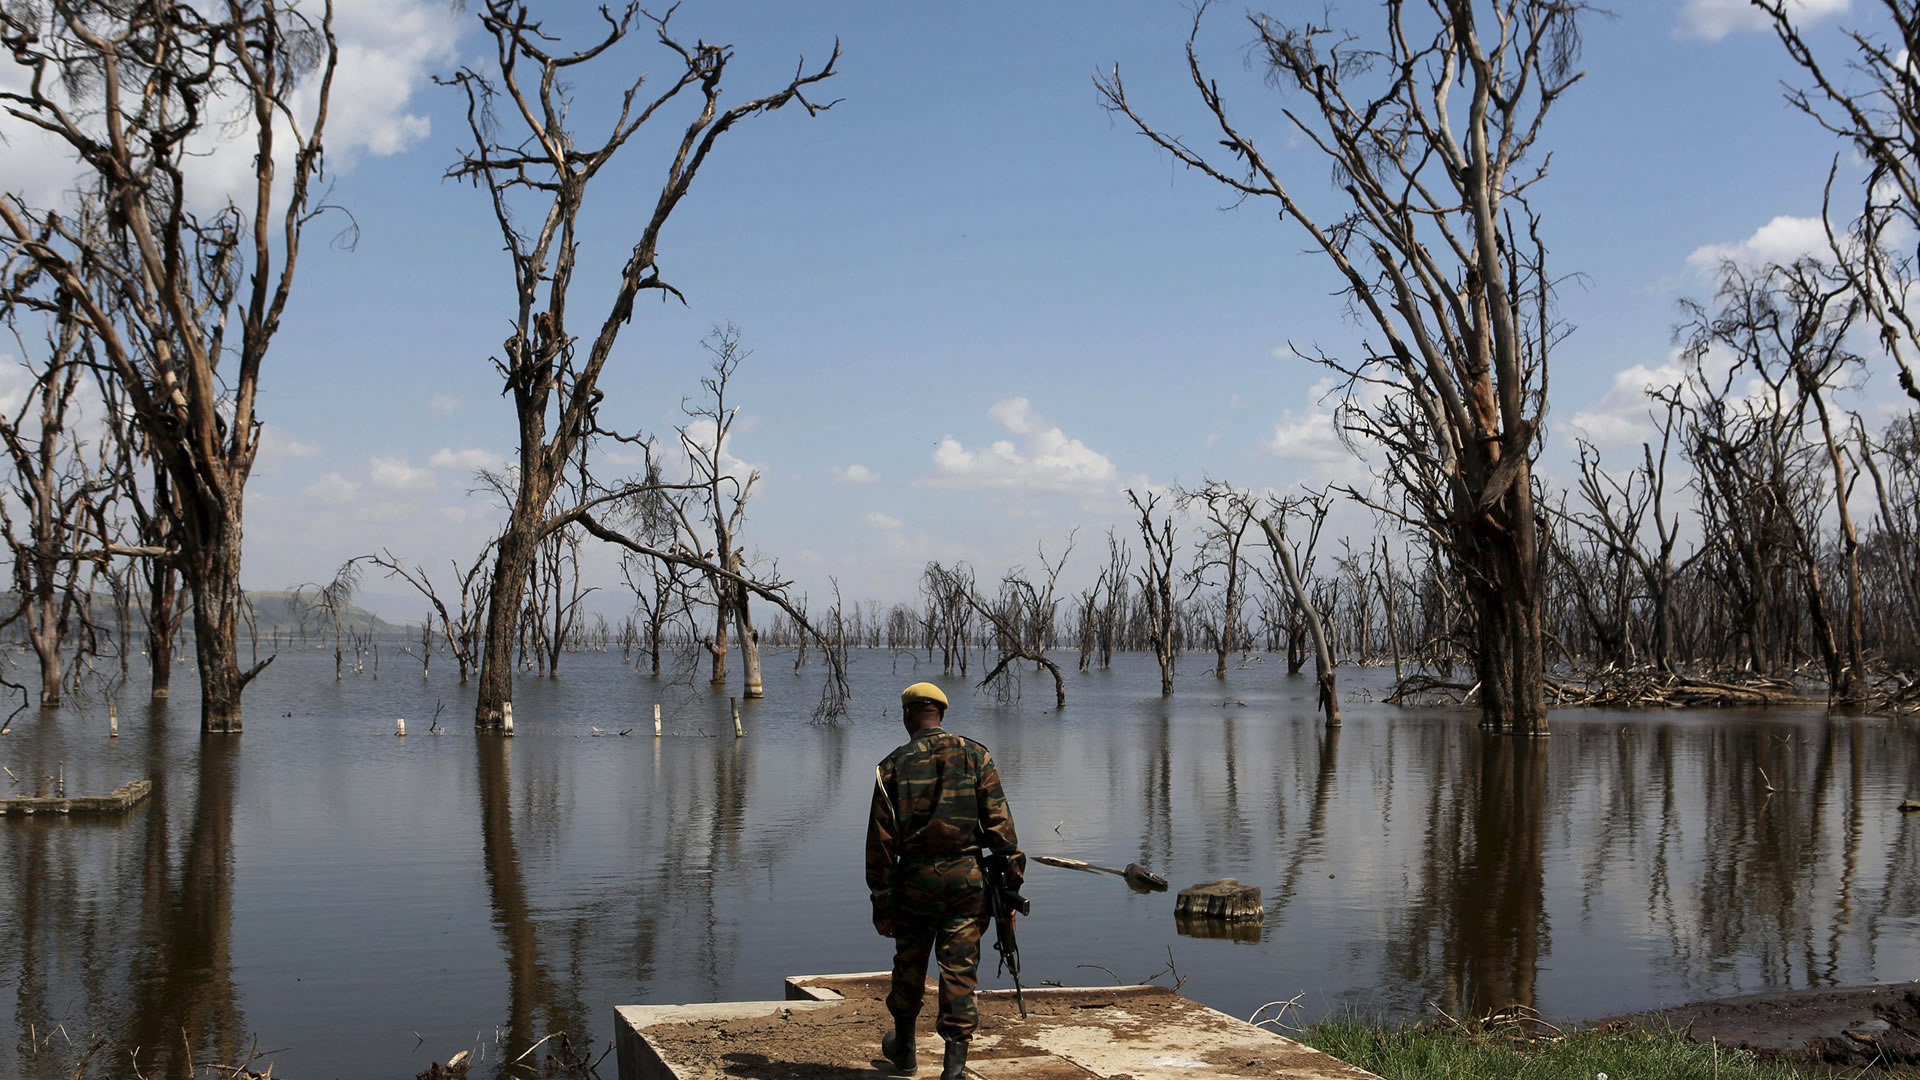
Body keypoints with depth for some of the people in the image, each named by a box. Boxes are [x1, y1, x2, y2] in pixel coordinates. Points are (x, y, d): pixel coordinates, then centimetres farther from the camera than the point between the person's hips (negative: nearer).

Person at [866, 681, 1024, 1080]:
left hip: (916, 878, 0)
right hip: (967, 875, 0)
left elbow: (881, 841, 0)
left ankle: (904, 1048, 37)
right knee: (960, 970, 3)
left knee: (909, 964, 18)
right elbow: (1000, 823, -3)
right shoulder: (975, 756, 2)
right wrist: (1011, 880, 0)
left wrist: (882, 901, 5)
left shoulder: (893, 766, 0)